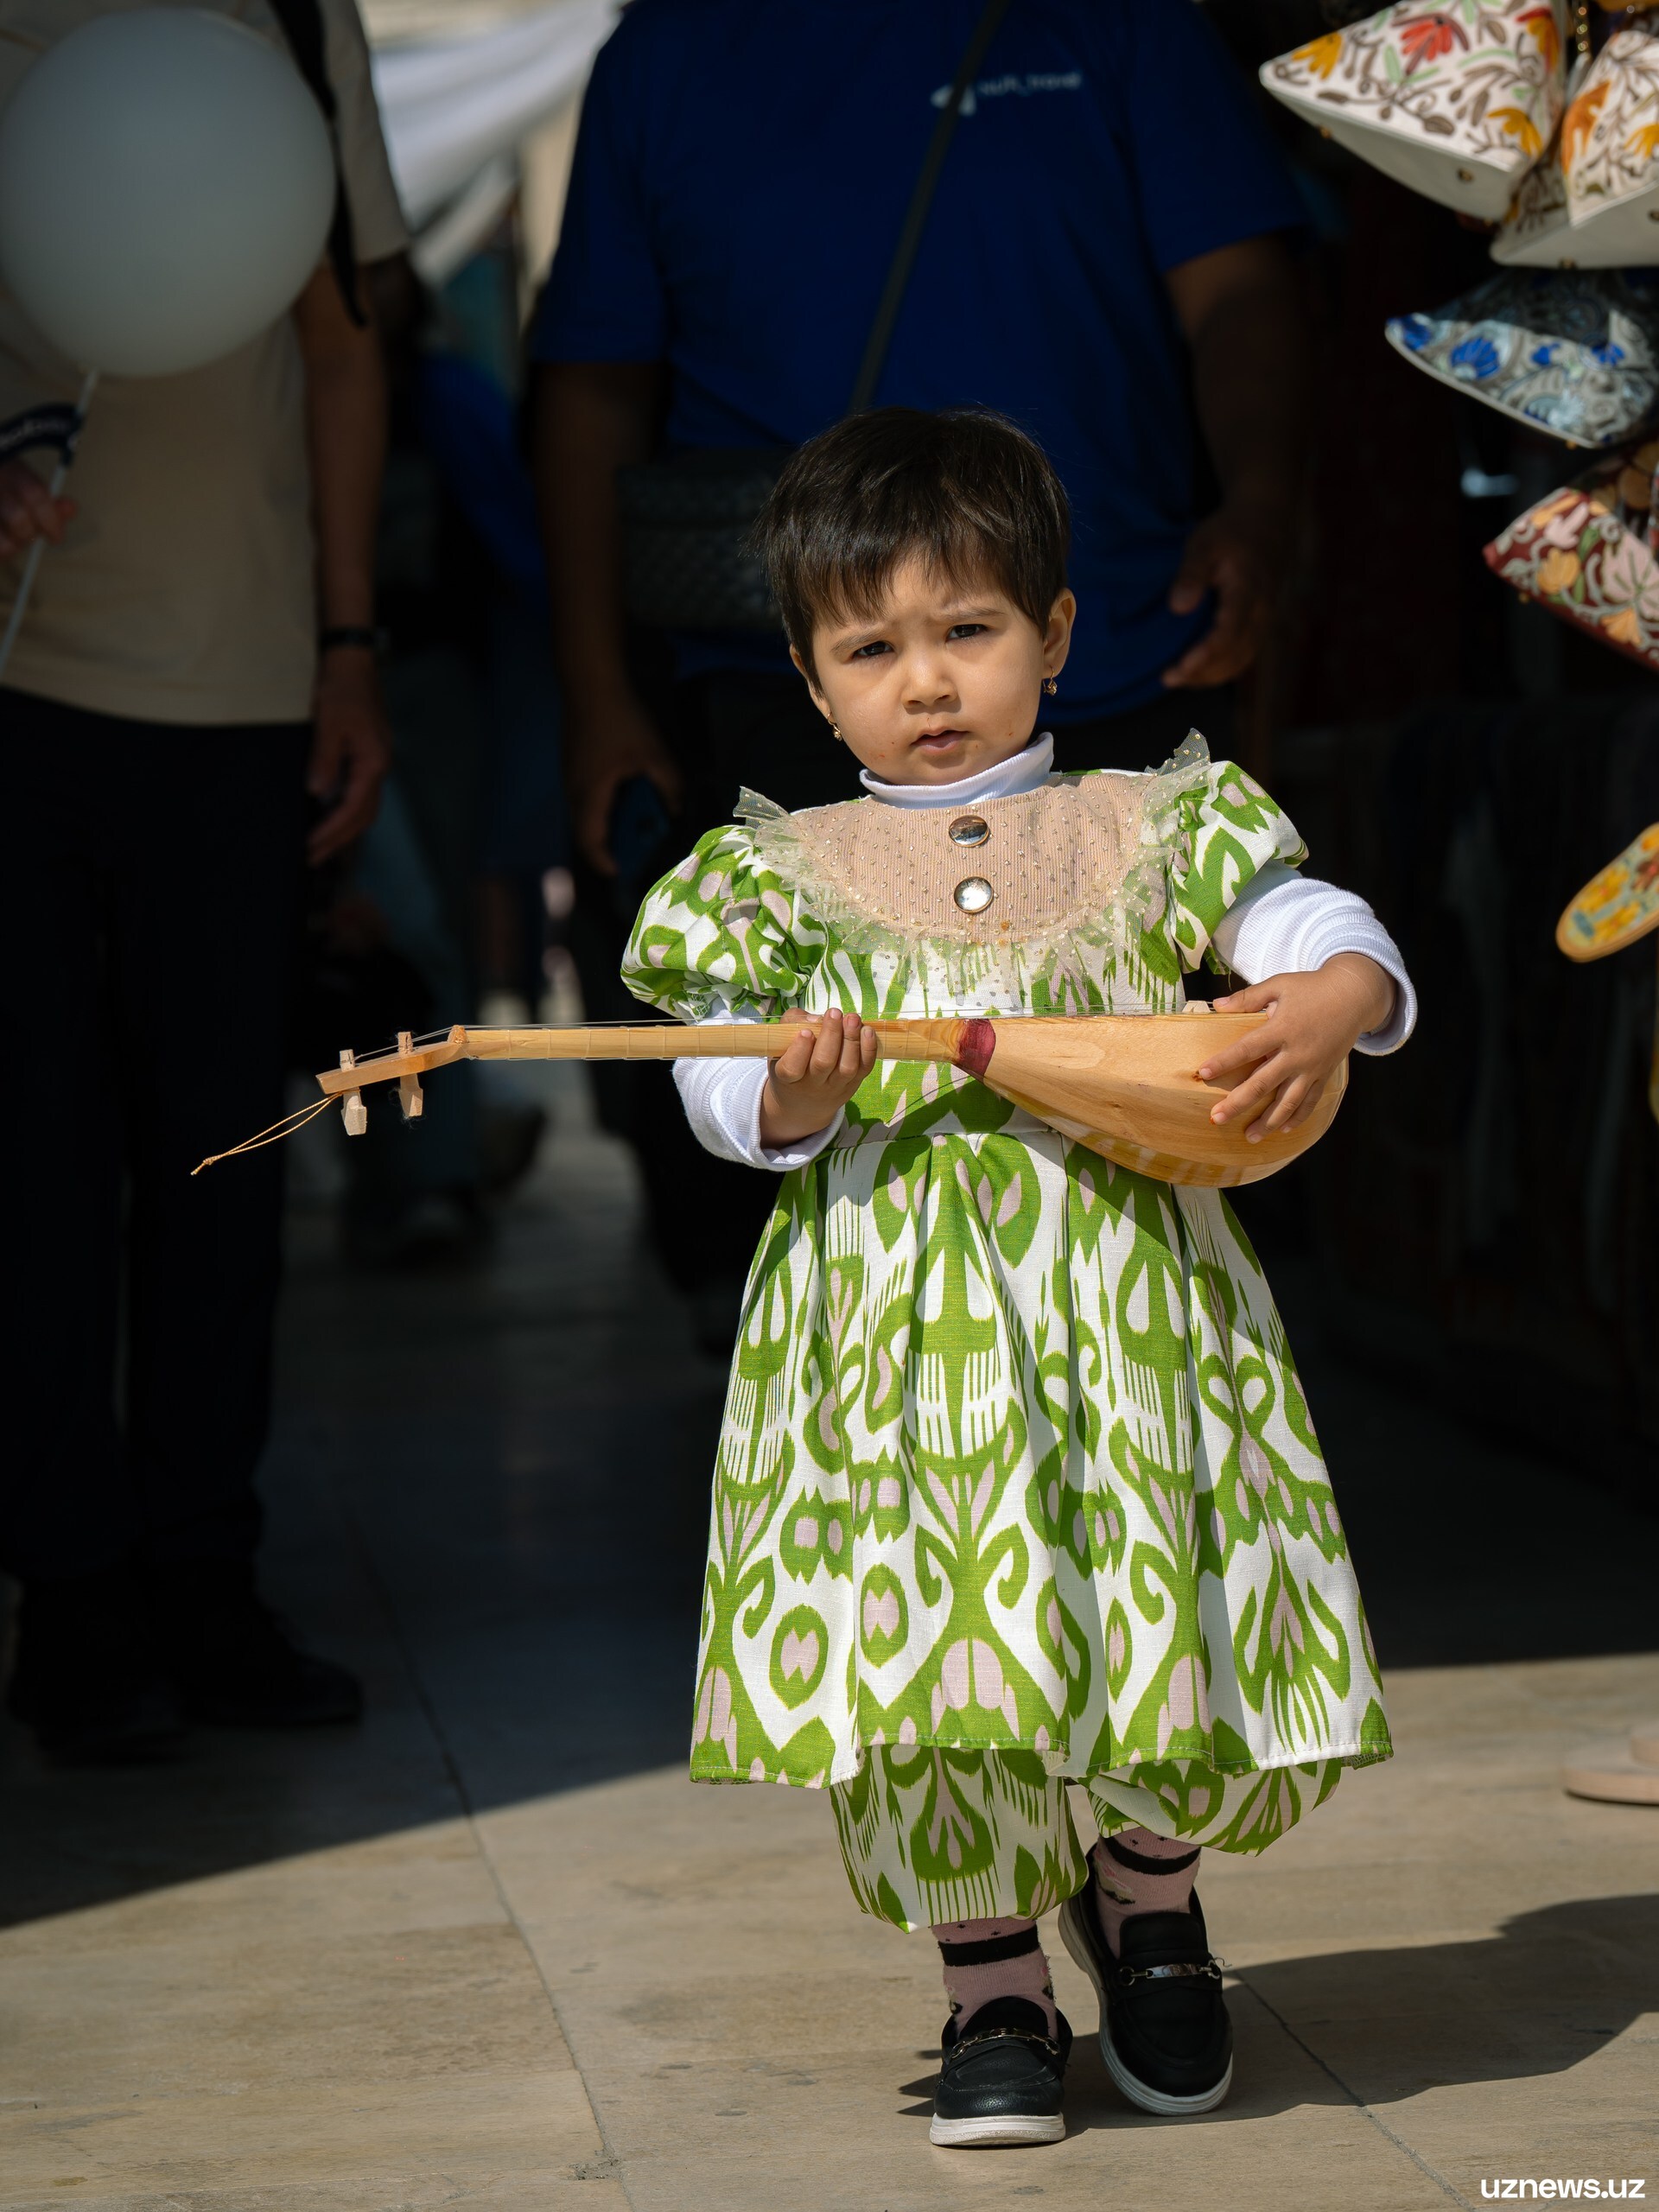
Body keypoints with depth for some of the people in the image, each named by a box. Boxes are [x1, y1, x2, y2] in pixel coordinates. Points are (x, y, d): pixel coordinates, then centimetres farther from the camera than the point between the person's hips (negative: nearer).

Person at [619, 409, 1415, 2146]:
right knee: (925, 1645, -4)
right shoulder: (785, 875, 8)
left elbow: (1331, 934, 3)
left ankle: (1144, 1888, 31)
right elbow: (720, 1085, 4)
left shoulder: (1147, 833, 9)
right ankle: (993, 1990, 15)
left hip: (1125, 1305, 0)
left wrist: (1331, 1000, -19)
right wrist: (792, 1097, -18)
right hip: (898, 1320, 0)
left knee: (1181, 1621, -1)